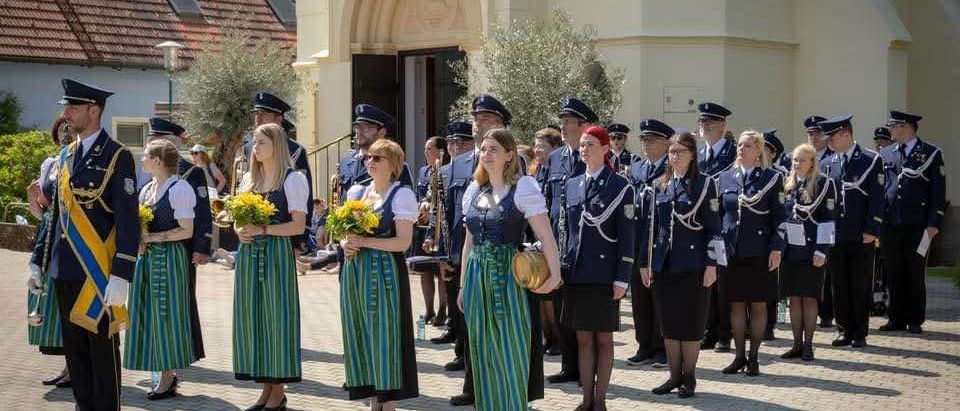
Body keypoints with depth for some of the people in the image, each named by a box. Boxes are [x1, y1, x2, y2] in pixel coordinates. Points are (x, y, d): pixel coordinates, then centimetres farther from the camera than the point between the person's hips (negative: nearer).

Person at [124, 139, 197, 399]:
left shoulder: (179, 189, -11)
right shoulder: (147, 190, 14)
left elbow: (186, 231, -15)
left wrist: (152, 237, -18)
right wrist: (138, 238, 1)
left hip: (169, 258, -8)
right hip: (147, 257, 8)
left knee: (166, 315, -3)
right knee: (149, 315, 7)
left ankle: (168, 379, 6)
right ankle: (166, 374, 15)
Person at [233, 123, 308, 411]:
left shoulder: (293, 179, -4)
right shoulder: (248, 180, 15)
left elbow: (298, 225, -10)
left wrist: (262, 230, -19)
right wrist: (240, 231, -2)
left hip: (277, 254, -7)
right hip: (248, 254, 7)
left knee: (277, 316, -3)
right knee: (252, 318, 7)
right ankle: (266, 388, 16)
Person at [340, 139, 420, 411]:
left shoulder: (401, 194, -6)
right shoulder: (356, 191, 13)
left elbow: (403, 242, -13)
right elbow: (343, 231, 17)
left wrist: (364, 241, -19)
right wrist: (345, 243, -6)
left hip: (384, 272, -6)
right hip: (354, 271, 6)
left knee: (384, 335, -3)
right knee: (360, 336, 8)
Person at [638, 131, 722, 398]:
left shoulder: (704, 184, -1)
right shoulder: (658, 186, 10)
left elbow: (713, 227, -4)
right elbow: (649, 225, 12)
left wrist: (712, 265, -10)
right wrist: (644, 263, 8)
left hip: (692, 263, -4)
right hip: (663, 263, 4)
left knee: (691, 323, 2)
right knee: (668, 323, 7)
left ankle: (689, 377, 12)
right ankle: (674, 376, 17)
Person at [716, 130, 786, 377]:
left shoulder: (771, 178, 0)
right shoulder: (725, 178, 9)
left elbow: (779, 216, -2)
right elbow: (717, 215, 13)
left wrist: (776, 248, -9)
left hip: (758, 253, -3)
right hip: (731, 251, 3)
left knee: (758, 305, 4)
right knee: (736, 304, 7)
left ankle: (753, 358, 12)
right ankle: (740, 357, 16)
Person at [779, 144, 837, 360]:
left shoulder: (823, 184, -4)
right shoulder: (788, 184, 12)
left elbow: (827, 219, -8)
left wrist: (821, 250, -14)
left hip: (811, 250, -5)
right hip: (790, 249, 5)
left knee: (809, 298, -1)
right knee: (794, 298, 7)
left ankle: (808, 345, 6)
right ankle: (797, 344, 13)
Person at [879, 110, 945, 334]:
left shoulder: (931, 153, 1)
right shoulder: (885, 154, 12)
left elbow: (938, 191, -1)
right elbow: (878, 188, 13)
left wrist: (934, 223, -8)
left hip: (917, 225, -3)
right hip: (890, 224, 3)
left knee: (915, 274, 3)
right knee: (894, 274, 6)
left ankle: (915, 320, 11)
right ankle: (896, 318, 14)